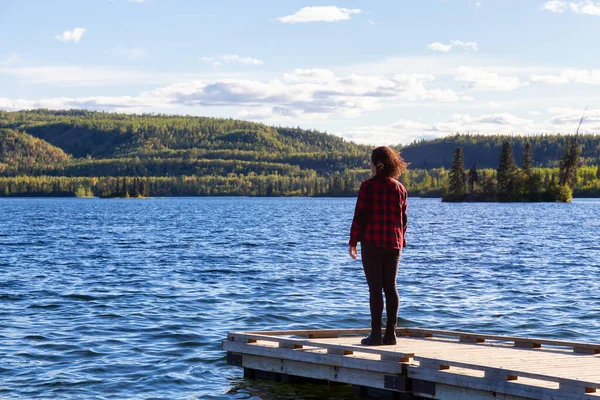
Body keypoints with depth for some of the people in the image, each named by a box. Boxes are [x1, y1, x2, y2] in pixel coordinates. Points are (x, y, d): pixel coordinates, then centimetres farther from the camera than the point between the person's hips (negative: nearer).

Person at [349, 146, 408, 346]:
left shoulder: (368, 186, -7)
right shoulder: (400, 188, 8)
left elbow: (360, 215, -9)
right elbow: (403, 219, 10)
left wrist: (353, 241, -3)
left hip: (372, 242, -5)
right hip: (393, 244, 5)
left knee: (375, 288, -3)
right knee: (390, 287, 8)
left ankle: (376, 334, -4)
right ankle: (391, 333, 8)